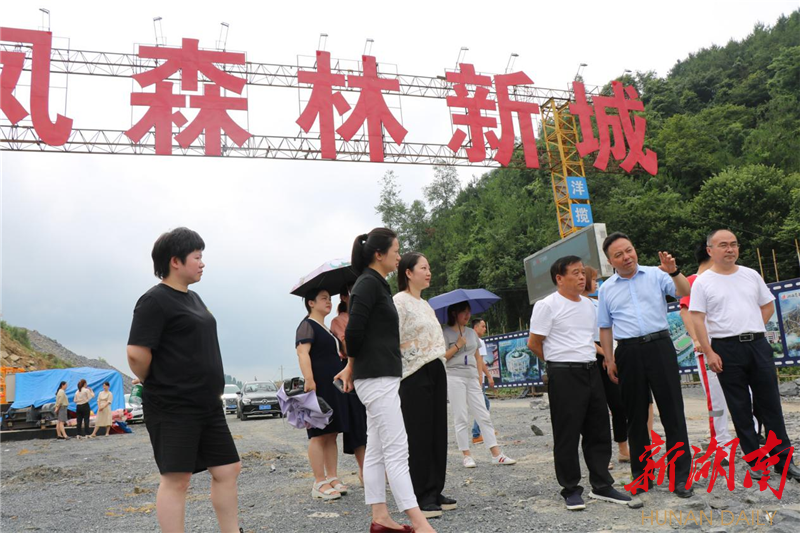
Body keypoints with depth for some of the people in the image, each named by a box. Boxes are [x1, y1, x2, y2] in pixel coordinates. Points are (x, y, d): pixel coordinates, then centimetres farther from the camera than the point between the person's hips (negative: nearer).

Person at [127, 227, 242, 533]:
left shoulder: (193, 298, 16)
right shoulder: (155, 300, -12)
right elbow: (136, 353, -20)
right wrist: (157, 386, -5)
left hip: (207, 405, 9)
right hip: (173, 407, -9)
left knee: (228, 470, 11)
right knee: (176, 479, -2)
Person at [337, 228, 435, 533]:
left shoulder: (376, 284, 17)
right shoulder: (368, 284, -13)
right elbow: (354, 331, -17)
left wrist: (353, 367, 15)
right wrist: (353, 364, -1)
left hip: (381, 377, 10)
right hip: (377, 377, -10)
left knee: (376, 450, 11)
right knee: (396, 450, -8)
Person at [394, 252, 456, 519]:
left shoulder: (425, 304, 18)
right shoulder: (399, 301, -9)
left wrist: (439, 366, 16)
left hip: (436, 371, 9)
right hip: (415, 374, -8)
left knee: (437, 432, 9)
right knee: (419, 435, -3)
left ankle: (434, 492, 19)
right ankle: (420, 497, 6)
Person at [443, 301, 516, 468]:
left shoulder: (472, 333, 15)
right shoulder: (445, 333, -2)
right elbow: (441, 357, -9)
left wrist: (480, 378, 13)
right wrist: (458, 345, -11)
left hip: (472, 378, 5)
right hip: (454, 377, -5)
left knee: (484, 416, 0)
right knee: (461, 418, -1)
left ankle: (496, 454, 0)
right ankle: (466, 455, 6)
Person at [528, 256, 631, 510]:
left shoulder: (589, 305, 13)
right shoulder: (547, 305, -9)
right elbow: (533, 343, -6)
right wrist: (560, 362, 4)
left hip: (591, 371, 7)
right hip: (564, 375, -7)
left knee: (599, 431, 12)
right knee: (567, 435, 1)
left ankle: (601, 485, 24)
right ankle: (571, 489, 13)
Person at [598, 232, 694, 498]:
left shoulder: (656, 275, 6)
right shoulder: (606, 289, 10)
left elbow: (685, 293, -7)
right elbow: (605, 328, 13)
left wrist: (674, 272, -24)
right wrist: (609, 360, 7)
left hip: (659, 346, -2)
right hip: (628, 353, 2)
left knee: (672, 411, -1)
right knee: (636, 415, 8)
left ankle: (680, 476, 8)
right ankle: (642, 475, 20)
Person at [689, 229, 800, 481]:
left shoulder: (751, 275, 10)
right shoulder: (702, 282, -3)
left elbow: (768, 306, 17)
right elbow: (697, 319, -7)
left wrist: (753, 329, 3)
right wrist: (709, 352, -13)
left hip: (758, 345, 4)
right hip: (726, 349, -3)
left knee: (770, 403, 7)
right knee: (740, 409, 5)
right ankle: (754, 461, 14)